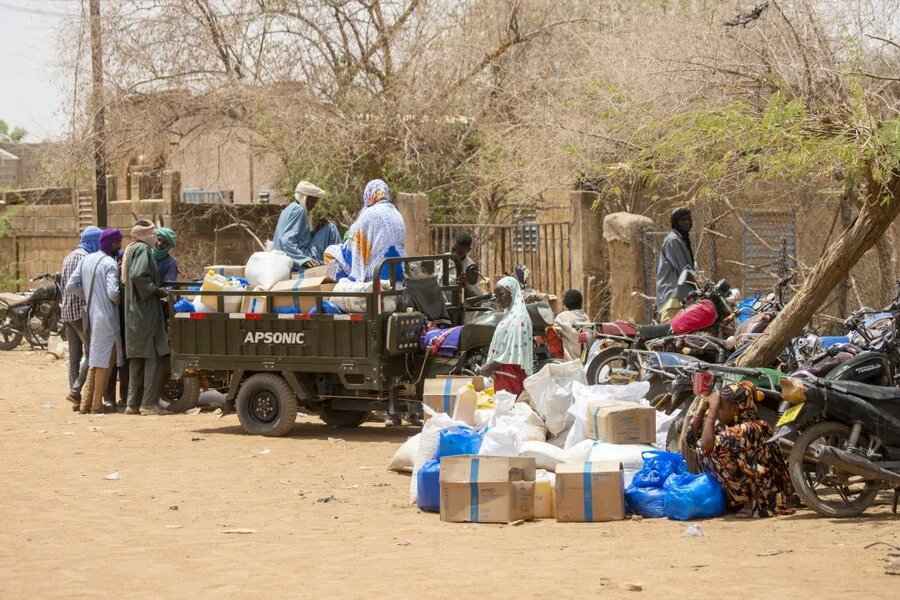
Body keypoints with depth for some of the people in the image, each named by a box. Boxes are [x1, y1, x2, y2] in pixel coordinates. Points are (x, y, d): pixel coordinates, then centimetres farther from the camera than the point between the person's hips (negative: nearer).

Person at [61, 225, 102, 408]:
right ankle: (75, 391, -18)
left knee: (74, 355, 8)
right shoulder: (84, 257, -11)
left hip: (67, 312, 10)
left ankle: (75, 396, 6)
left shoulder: (69, 257, 20)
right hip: (82, 310, -10)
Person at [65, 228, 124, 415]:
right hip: (106, 317, -8)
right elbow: (112, 292, -23)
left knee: (95, 360, 15)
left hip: (90, 316, 8)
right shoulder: (110, 263, -13)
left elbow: (71, 285, 9)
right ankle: (97, 404, 0)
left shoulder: (86, 260, 10)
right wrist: (121, 301, -3)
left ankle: (86, 402, 13)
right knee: (105, 360, -1)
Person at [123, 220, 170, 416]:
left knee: (137, 358, 13)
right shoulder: (143, 250, -11)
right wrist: (156, 290, -14)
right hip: (147, 311, -10)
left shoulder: (132, 249, 16)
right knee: (154, 357, -6)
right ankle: (149, 403, -8)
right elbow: (138, 276, -25)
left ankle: (133, 403, 14)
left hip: (133, 313, 10)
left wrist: (156, 290, 16)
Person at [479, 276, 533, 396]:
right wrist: (491, 366, 8)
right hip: (502, 374, 9)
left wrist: (490, 366, -13)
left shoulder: (518, 318, -14)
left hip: (511, 375, -9)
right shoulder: (509, 315, 15)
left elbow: (514, 352, -19)